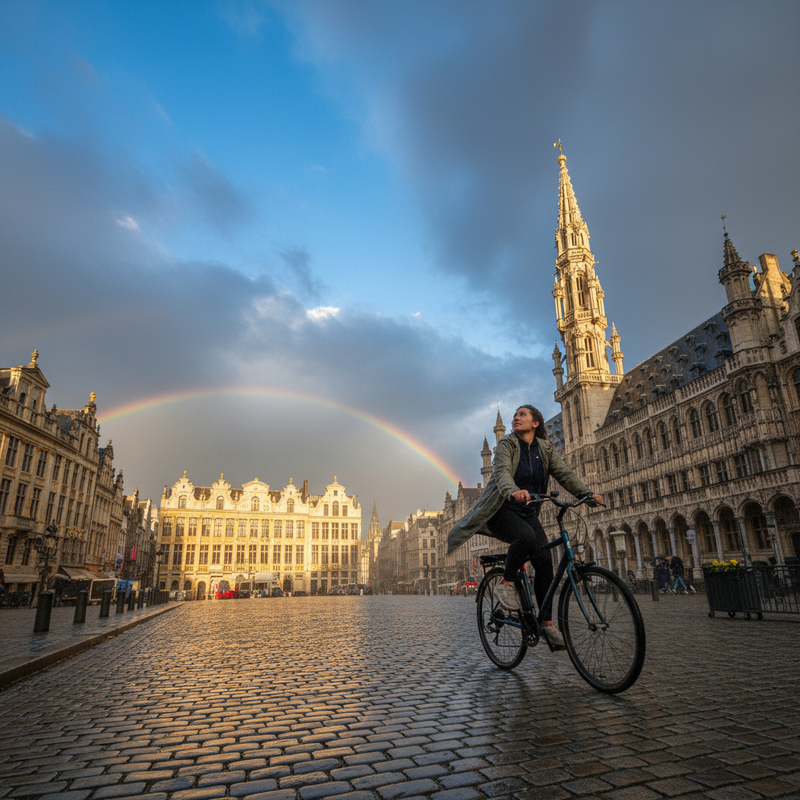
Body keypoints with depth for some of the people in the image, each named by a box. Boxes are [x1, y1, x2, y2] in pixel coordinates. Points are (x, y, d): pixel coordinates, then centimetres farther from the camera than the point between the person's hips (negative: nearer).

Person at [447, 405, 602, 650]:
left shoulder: (545, 448, 5)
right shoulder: (506, 445, -9)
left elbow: (564, 473, -5)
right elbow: (502, 472, -27)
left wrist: (587, 493, -22)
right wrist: (513, 491, -48)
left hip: (527, 512, 4)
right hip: (500, 510, -4)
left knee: (544, 560, -12)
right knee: (526, 536, -33)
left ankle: (547, 622, 2)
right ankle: (507, 583, -8)